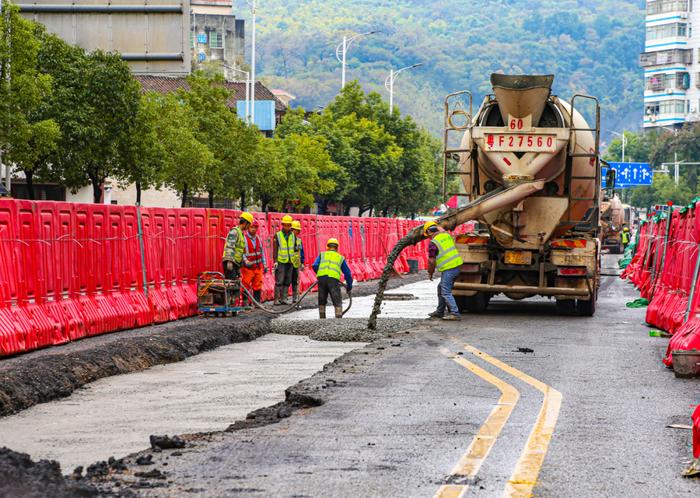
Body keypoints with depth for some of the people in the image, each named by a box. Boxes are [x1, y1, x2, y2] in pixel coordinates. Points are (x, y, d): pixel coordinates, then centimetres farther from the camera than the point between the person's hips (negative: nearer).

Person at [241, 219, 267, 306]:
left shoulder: (258, 239, 13)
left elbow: (262, 252, 21)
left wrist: (264, 265, 18)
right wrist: (245, 260, -28)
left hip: (258, 267, 6)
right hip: (248, 267, -6)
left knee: (258, 286, 7)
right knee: (246, 286, -8)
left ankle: (257, 302, 13)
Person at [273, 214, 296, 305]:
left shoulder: (293, 236, 10)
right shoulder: (277, 235, -1)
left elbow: (295, 248, 18)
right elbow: (275, 249, -2)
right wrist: (275, 261, -10)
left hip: (290, 262, 4)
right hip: (281, 261, -4)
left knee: (287, 281, 5)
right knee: (279, 281, -7)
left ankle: (284, 298, 9)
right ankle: (277, 299, -7)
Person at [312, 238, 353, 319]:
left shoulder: (322, 255, 22)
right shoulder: (340, 257, 23)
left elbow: (315, 266, 6)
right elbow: (347, 273, 25)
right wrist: (349, 286, 34)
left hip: (322, 278, 1)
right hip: (334, 279, -1)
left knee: (322, 301, 18)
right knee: (337, 302, 3)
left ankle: (322, 318, 21)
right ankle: (339, 318, -8)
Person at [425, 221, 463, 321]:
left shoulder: (433, 243, -13)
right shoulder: (447, 235, 6)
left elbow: (431, 261, -7)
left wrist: (430, 273, 6)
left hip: (448, 269, -9)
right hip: (457, 266, 9)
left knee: (446, 292, -6)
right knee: (441, 289, 20)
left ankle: (455, 313, -12)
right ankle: (440, 312, 27)